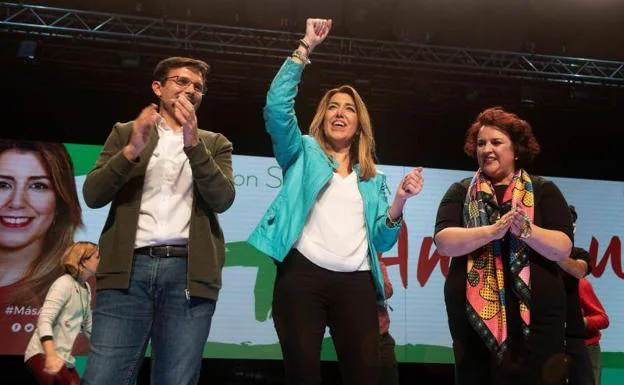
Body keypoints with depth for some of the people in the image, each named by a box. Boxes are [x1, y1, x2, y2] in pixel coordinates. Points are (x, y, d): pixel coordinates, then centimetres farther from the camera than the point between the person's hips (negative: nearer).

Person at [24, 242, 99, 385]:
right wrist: (51, 355, -36)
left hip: (65, 358, 9)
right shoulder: (64, 283, -12)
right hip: (43, 354, -9)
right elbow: (44, 321, -23)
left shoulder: (86, 288, 12)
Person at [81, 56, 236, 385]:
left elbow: (222, 199, 1)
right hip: (130, 267, 0)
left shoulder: (215, 144, 18)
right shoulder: (126, 132, 17)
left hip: (190, 272, 1)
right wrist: (131, 151, -10)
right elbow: (93, 195, 5)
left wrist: (193, 143, -10)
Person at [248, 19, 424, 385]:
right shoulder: (304, 153, 15)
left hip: (357, 282, 2)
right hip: (303, 274, -2)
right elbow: (277, 105, -3)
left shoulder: (374, 178, 21)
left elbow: (382, 242, 14)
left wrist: (400, 201, -3)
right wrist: (306, 48, -4)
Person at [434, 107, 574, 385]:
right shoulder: (460, 192, 8)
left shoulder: (544, 191, 7)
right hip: (473, 316, 1)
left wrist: (525, 229, -21)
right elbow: (444, 242, -7)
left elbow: (563, 248, -4)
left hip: (536, 316, 0)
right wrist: (492, 230, -21)